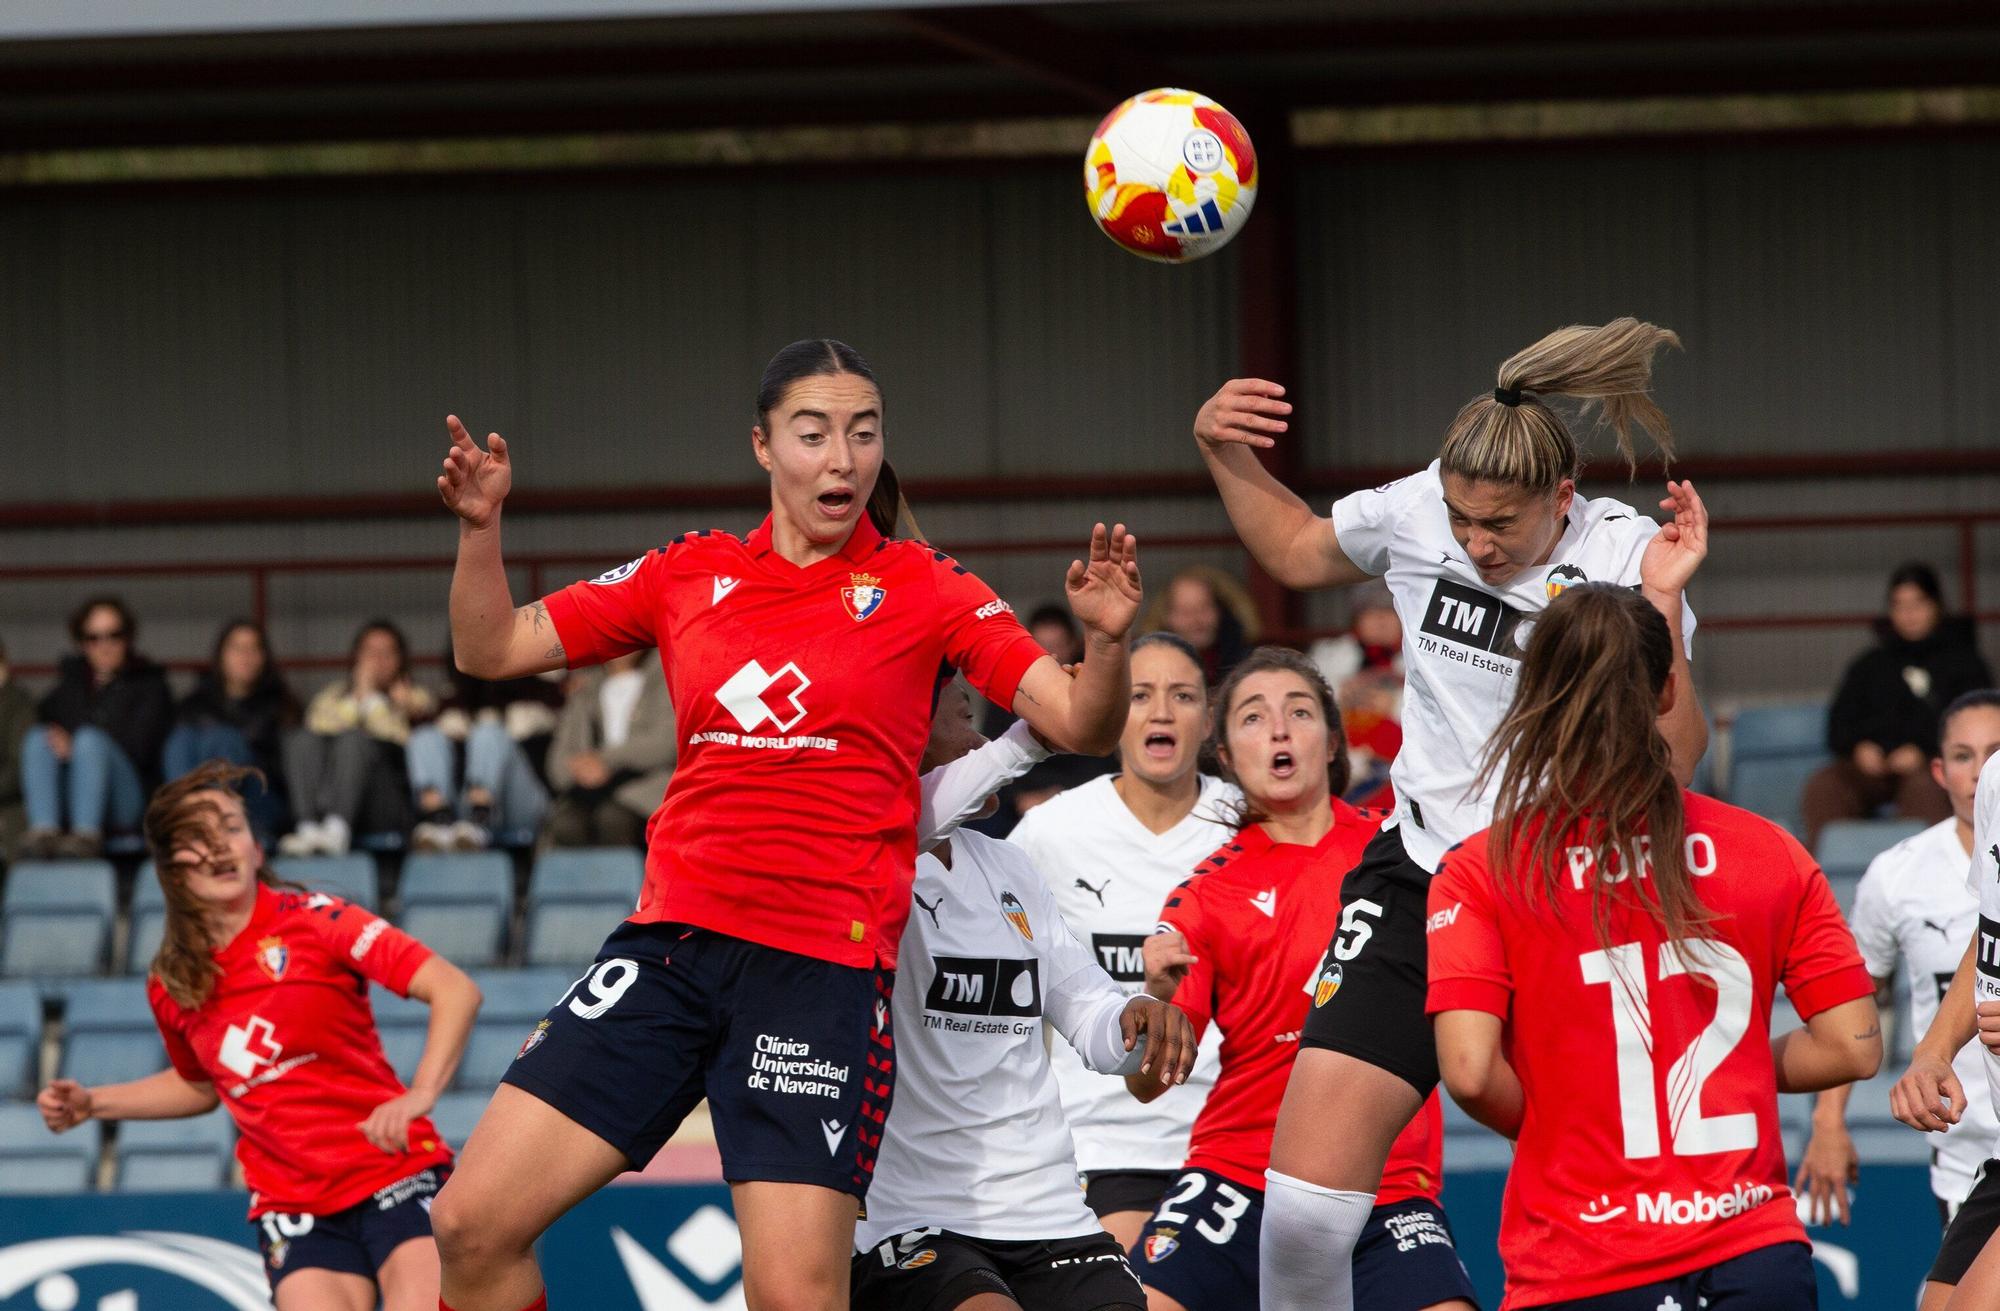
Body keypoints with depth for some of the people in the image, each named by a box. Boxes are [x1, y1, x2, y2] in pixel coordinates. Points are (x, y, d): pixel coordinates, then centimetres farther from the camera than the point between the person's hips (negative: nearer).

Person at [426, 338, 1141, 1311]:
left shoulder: (925, 591, 3)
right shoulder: (690, 573, 11)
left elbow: (1081, 727, -3)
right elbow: (490, 649, 16)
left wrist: (1106, 640, -23)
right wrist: (481, 529, -2)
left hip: (823, 968, -3)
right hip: (671, 939, 4)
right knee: (473, 1225, -4)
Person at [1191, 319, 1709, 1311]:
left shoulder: (1626, 557, -9)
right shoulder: (1415, 512, -1)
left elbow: (1671, 764, -13)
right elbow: (1295, 551, 21)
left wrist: (1662, 608, -23)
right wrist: (1224, 454, 7)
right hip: (1418, 883, 2)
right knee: (1304, 1208, -10)